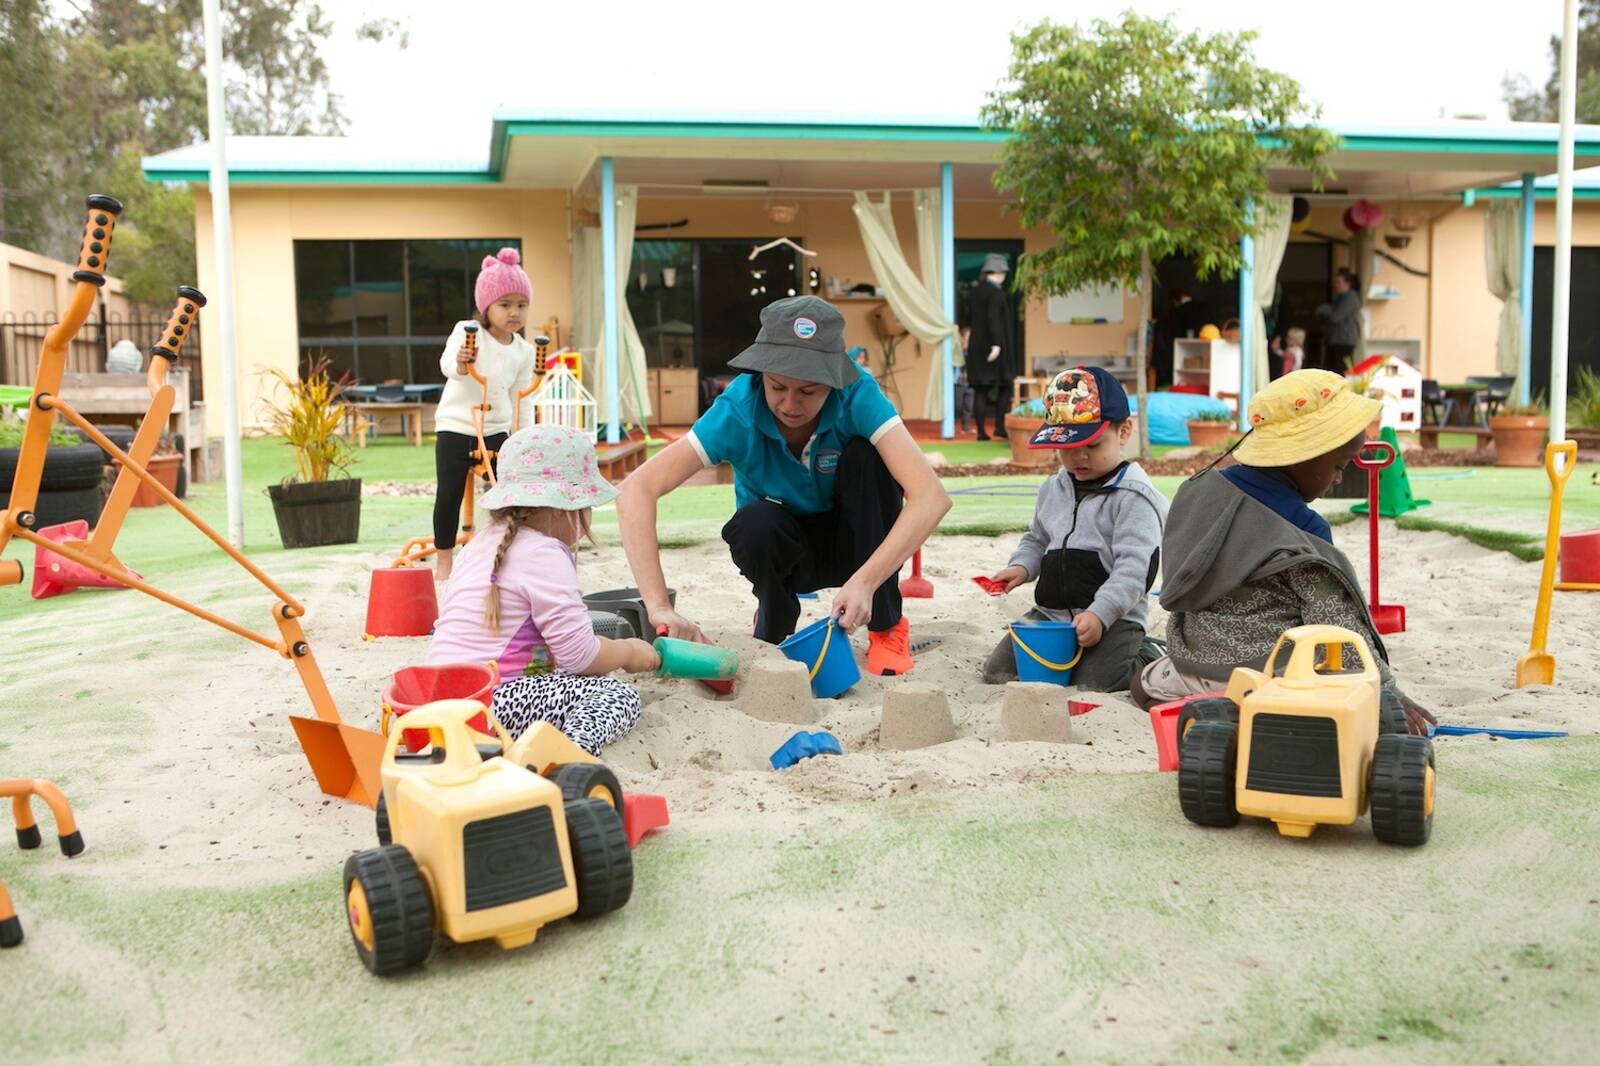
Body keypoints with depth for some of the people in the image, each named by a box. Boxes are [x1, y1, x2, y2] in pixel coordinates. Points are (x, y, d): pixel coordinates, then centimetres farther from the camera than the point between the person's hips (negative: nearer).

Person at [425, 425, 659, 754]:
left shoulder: (480, 543, 18)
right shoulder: (545, 553, -11)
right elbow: (581, 655, -14)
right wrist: (630, 652, 7)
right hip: (497, 702, -9)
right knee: (620, 695, -8)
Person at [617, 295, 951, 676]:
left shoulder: (857, 395, -28)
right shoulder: (738, 409, -28)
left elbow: (931, 497, -37)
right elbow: (637, 490, -36)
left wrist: (866, 580, -48)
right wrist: (659, 606, -46)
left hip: (851, 541, 1)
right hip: (785, 549, -1)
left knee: (866, 456, -28)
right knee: (755, 522, -34)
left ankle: (887, 627, -12)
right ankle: (772, 628, -1)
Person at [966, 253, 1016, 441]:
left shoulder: (976, 291, 9)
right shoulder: (996, 292, -12)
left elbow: (969, 316, 16)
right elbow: (993, 318, -21)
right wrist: (996, 344, -24)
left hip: (977, 346, 6)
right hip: (995, 347, -6)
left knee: (980, 390, 4)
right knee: (1003, 387, 8)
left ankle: (981, 431, 2)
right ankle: (1000, 426, 3)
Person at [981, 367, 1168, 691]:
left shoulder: (1134, 496, -10)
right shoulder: (1053, 490, 12)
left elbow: (1133, 568, -17)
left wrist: (1099, 614, -28)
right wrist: (1022, 566, 3)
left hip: (1113, 619, -6)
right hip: (1049, 612, 6)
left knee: (1094, 683, -26)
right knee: (997, 672, -7)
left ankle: (1148, 658, 5)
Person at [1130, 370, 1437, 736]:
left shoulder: (1198, 489, -2)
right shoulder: (1301, 538, -21)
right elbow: (1339, 626, -19)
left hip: (1193, 658, 7)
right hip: (1268, 675, -7)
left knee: (1146, 683, 34)